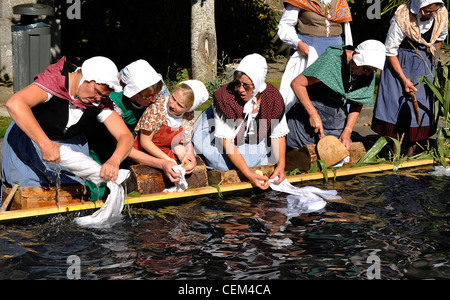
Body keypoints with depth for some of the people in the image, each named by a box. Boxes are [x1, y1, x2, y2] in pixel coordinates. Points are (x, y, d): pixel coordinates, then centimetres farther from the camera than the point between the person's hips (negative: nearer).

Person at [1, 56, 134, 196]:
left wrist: (114, 160, -44)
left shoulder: (101, 103, -17)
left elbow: (126, 136, -20)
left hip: (70, 144, 4)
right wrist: (45, 144, -54)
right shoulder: (54, 82, -33)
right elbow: (14, 104, -48)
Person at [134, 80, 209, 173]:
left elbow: (178, 143, 0)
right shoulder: (156, 109, -20)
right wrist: (167, 159, -22)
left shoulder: (189, 117, -7)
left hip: (167, 154, 4)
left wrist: (183, 156, -23)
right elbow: (145, 141, -16)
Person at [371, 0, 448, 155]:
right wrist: (404, 79, -19)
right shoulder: (401, 19, -28)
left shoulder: (442, 15, -14)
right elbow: (390, 51, -18)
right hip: (399, 63, -4)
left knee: (421, 106, 2)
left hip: (425, 63, 4)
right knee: (396, 106, -8)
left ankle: (410, 154, 11)